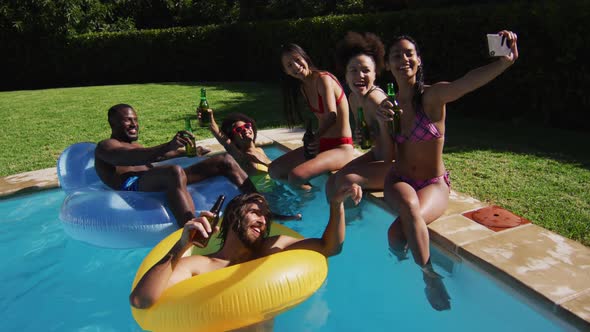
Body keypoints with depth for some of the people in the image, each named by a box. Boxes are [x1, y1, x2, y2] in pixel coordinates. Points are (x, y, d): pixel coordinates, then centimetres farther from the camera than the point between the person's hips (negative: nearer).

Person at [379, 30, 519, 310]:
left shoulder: (433, 96, -11)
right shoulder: (389, 101, 3)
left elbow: (471, 80, -33)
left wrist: (507, 59, -53)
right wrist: (383, 122, -18)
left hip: (434, 185, -3)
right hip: (399, 181, 3)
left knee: (397, 232, -30)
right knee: (409, 207, -33)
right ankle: (430, 277, -8)